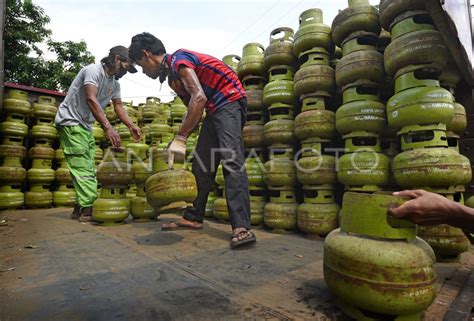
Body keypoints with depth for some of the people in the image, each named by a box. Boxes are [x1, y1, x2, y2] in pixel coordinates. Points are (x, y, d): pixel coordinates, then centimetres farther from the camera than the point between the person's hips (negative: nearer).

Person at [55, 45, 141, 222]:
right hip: (70, 121, -9)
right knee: (83, 167, -14)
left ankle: (81, 207, 14)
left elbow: (118, 106, 8)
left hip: (85, 125, 9)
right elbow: (91, 100, -30)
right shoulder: (93, 70, -18)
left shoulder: (115, 83, 7)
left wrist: (131, 126, -9)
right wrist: (108, 127, -39)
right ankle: (89, 208, -13)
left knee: (87, 168, 8)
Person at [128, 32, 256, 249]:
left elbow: (199, 98, -26)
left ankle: (241, 228, -25)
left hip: (229, 102, -10)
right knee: (201, 166, 6)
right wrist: (179, 141, 6)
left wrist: (180, 138, -24)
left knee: (231, 160, -23)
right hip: (214, 110, 10)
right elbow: (192, 109, 15)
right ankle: (193, 218, 15)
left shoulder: (178, 60, -12)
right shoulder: (172, 75, 17)